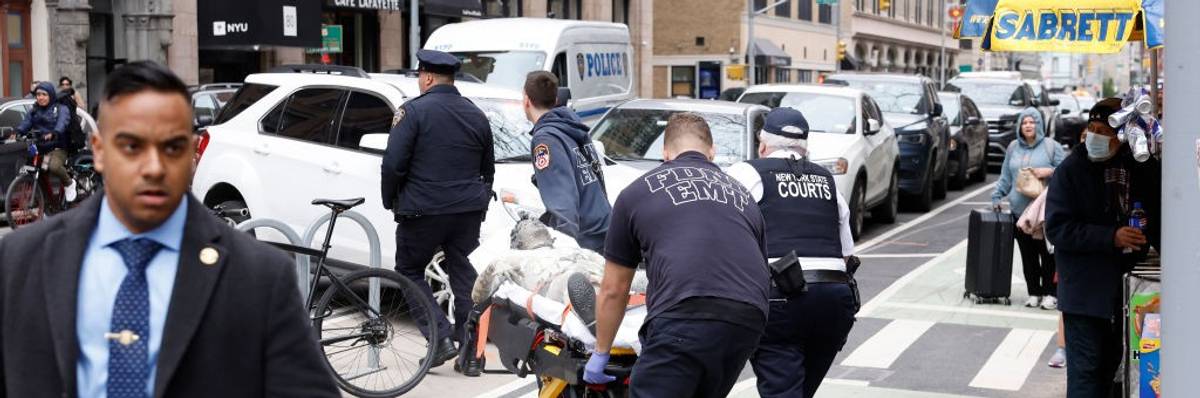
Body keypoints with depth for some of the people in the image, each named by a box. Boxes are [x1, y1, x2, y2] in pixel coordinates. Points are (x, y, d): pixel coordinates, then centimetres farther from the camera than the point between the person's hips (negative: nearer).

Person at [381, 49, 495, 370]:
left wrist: (390, 200, 1)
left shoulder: (413, 111, -9)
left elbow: (393, 164, -14)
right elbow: (488, 170, 20)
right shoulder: (476, 115, 12)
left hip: (423, 211, -5)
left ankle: (441, 338, -3)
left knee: (410, 272, 9)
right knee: (463, 272, 13)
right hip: (469, 211, 5)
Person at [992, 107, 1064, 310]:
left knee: (1047, 253, -3)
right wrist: (997, 197, 12)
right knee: (1027, 254, 7)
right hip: (1019, 210, 4)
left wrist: (1050, 172, -15)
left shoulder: (1051, 146, 1)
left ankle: (1050, 293, 3)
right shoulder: (1013, 148, 14)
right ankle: (1034, 293, 13)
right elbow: (1006, 177, 19)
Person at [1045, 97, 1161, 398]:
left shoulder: (1143, 168, 4)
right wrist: (1111, 237, -22)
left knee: (1111, 365, 15)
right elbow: (1057, 228, -13)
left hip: (1127, 283, 4)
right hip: (1085, 291, -4)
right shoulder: (1071, 170, -7)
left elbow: (1157, 217, 18)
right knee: (1086, 369, -4)